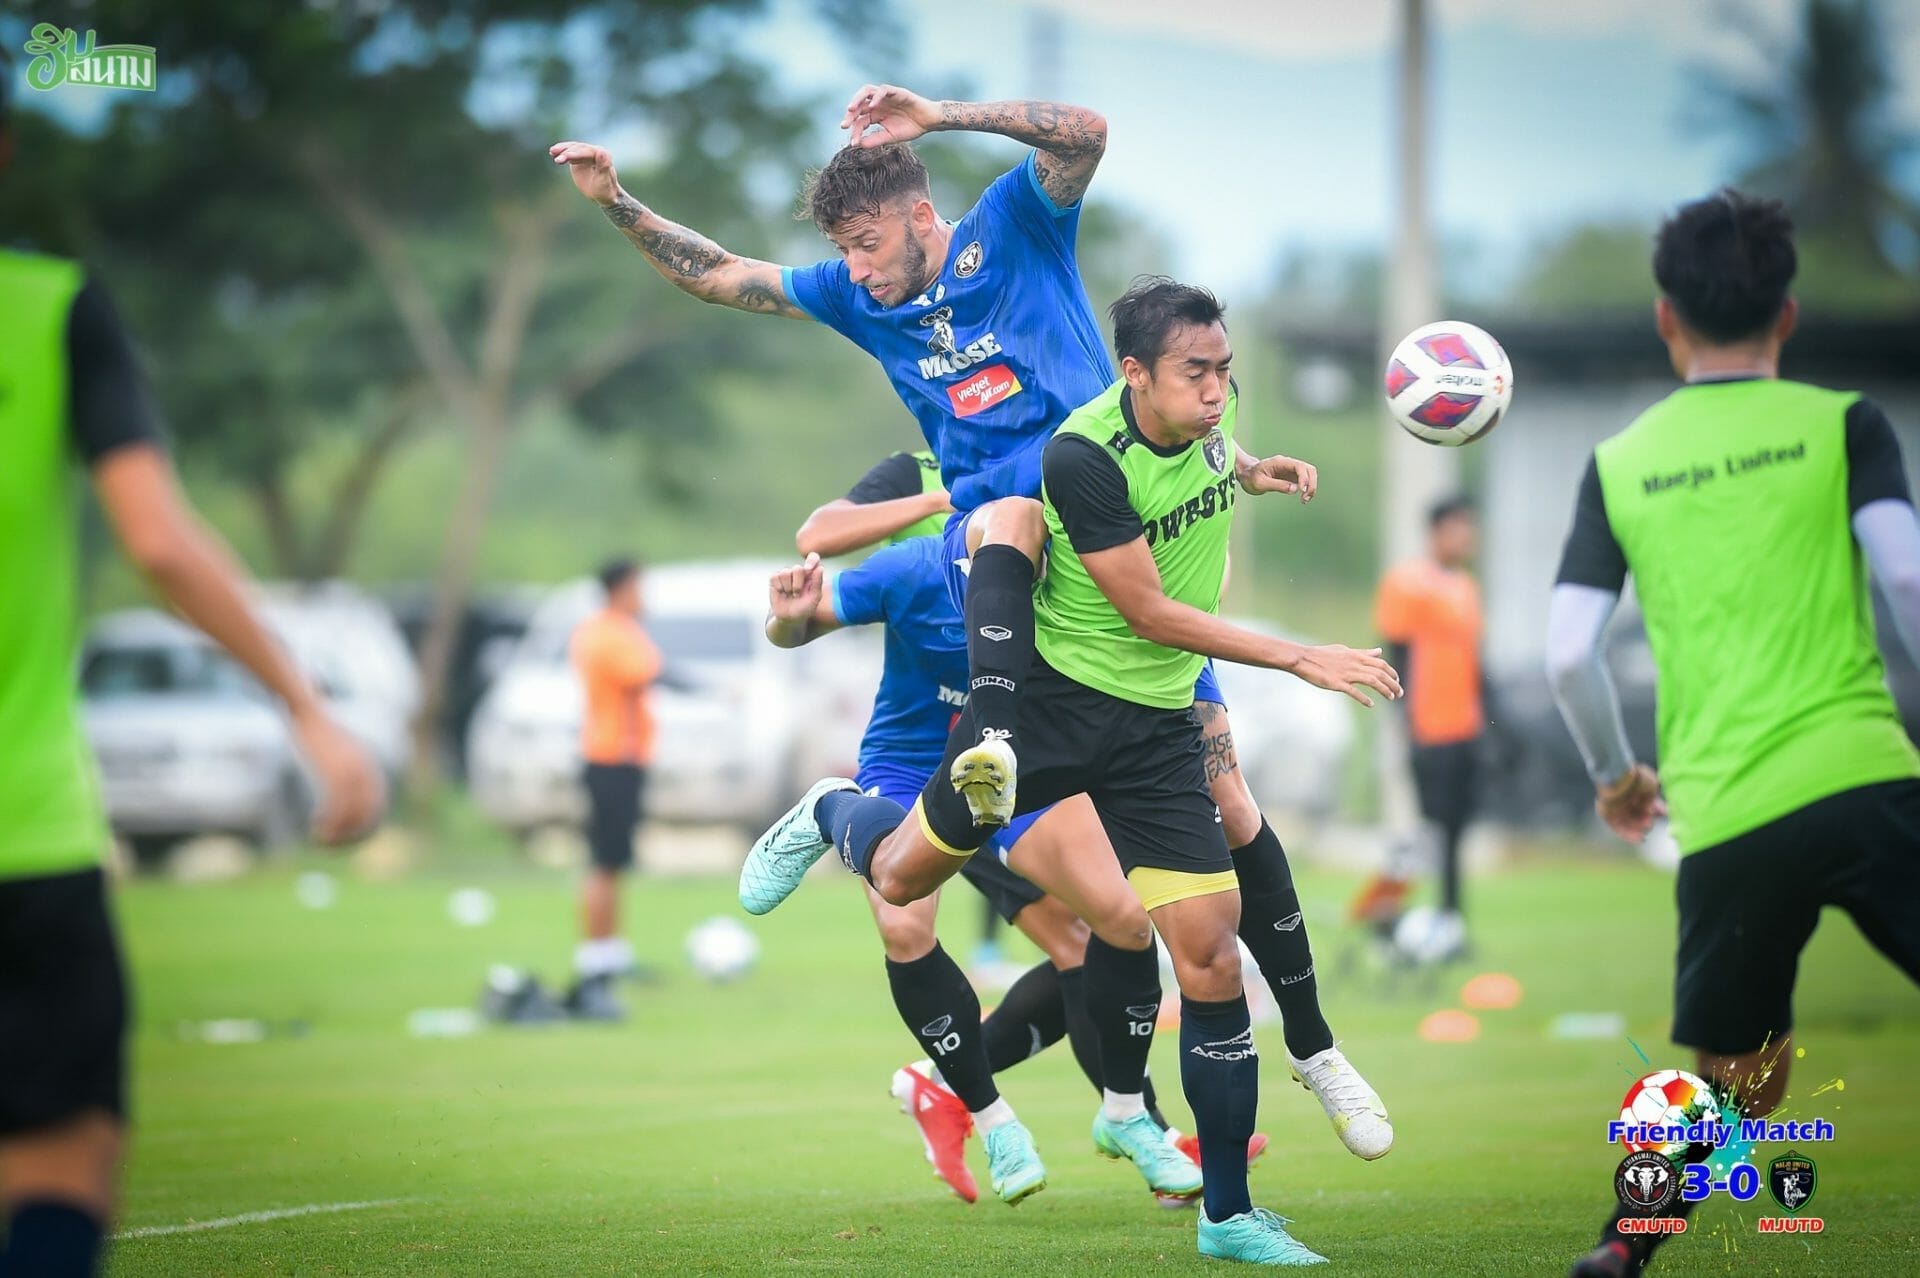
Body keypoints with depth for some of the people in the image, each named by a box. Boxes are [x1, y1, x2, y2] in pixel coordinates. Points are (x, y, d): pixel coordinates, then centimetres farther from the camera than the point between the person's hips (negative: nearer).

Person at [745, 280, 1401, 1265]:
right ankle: (832, 817, 53)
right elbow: (1151, 613, -23)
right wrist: (1300, 659, -24)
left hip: (1160, 724, 4)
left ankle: (1227, 1216, 3)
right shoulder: (1083, 455, -27)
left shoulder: (1215, 409, -8)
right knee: (902, 875, 13)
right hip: (1050, 700, -4)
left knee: (1210, 957, -6)